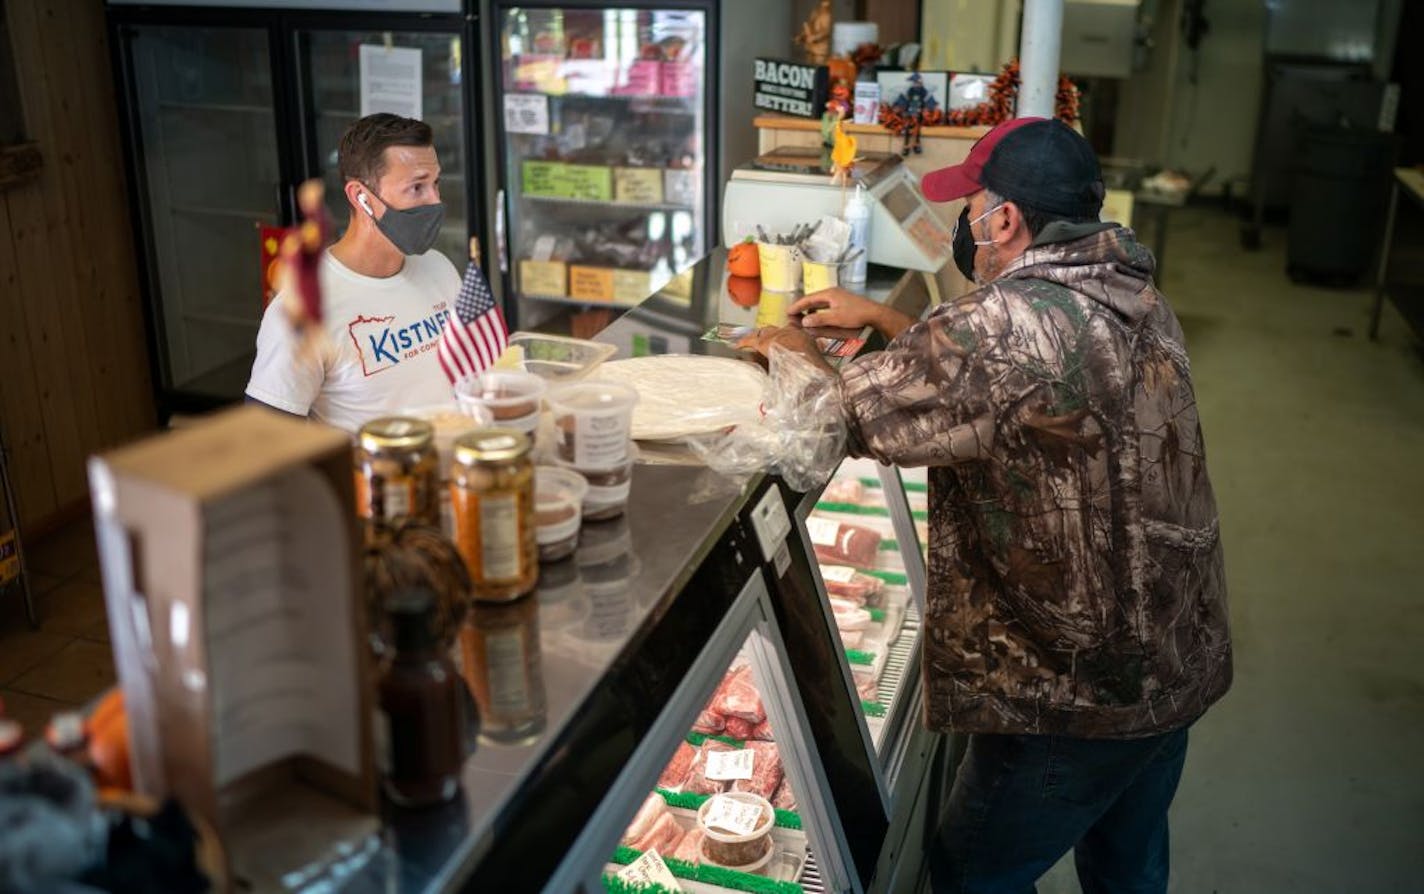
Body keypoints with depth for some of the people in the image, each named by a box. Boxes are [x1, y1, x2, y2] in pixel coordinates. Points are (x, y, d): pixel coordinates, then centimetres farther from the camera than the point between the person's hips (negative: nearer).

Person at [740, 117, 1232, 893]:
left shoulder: (1008, 322, -27)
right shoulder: (1130, 294, 1)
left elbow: (847, 412, -18)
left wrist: (795, 353, 1)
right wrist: (879, 318, 14)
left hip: (1076, 695, -8)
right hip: (1180, 664, 9)